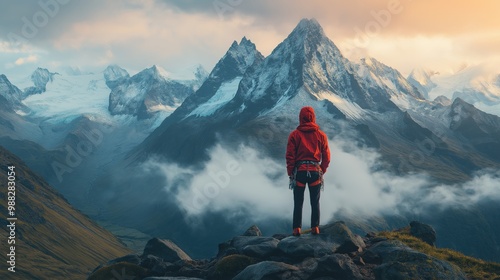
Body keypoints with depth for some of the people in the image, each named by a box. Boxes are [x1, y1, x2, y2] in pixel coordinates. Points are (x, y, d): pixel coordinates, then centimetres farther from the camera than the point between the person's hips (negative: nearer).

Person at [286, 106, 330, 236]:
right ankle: (315, 228, 7)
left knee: (298, 202, 5)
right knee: (315, 202, 9)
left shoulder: (294, 135, -1)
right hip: (315, 171, 1)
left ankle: (297, 229, 2)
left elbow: (290, 156, -2)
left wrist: (290, 173, 5)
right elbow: (326, 156, 5)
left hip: (299, 172, -1)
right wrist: (322, 172, 15)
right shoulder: (321, 135, 4)